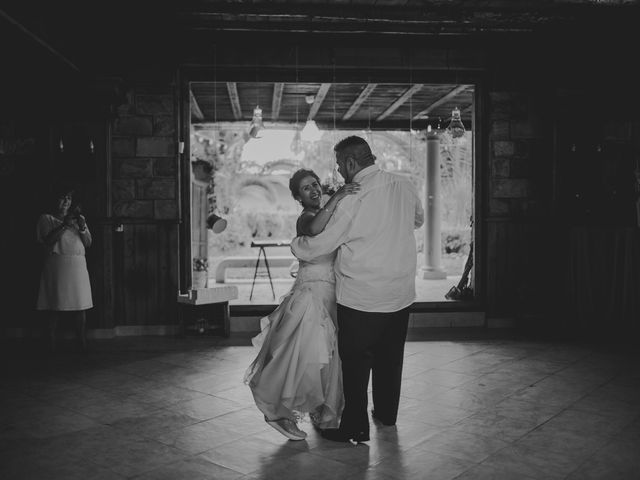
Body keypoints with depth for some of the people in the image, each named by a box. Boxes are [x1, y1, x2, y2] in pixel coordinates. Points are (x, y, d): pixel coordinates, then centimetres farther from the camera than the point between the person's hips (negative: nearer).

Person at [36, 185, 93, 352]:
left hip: (78, 266, 3)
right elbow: (47, 240, -8)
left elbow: (88, 244, 10)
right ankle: (52, 347, 1)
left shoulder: (78, 218, 18)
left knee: (80, 308, -2)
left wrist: (82, 227, -7)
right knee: (55, 309, -4)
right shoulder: (46, 218, 7)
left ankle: (83, 346, 1)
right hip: (56, 266, -3)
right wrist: (64, 225, -16)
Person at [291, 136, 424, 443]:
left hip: (361, 298, -6)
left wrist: (294, 244, 9)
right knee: (390, 357, 20)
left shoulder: (352, 201, -18)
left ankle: (355, 427, 16)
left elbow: (315, 247, -11)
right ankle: (387, 413, 37)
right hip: (401, 294, 7)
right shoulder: (404, 186, 0)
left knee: (355, 361, 7)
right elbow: (418, 219, 21)